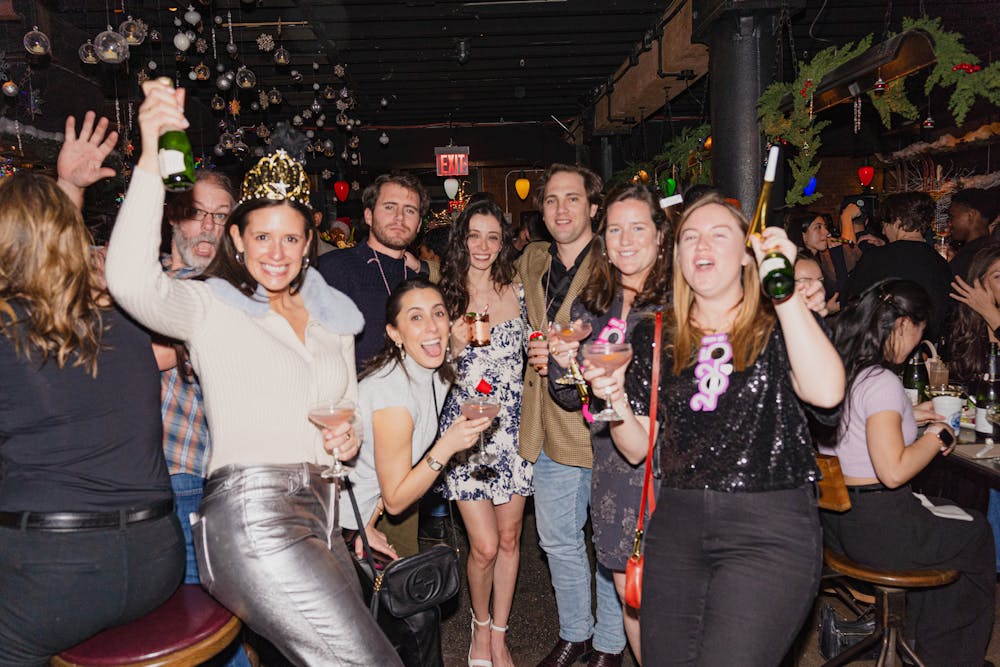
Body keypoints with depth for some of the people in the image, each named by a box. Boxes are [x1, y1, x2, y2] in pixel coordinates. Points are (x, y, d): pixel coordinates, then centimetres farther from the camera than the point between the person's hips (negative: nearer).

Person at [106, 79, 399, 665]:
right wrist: (150, 154, -27)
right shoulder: (211, 306, 0)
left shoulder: (333, 317, 17)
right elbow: (132, 282, -22)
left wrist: (350, 438, 5)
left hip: (320, 514, 7)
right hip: (251, 514, -6)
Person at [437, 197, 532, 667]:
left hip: (513, 425, 3)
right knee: (484, 546, -3)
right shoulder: (446, 296, -2)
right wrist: (455, 344, -14)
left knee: (509, 539, 10)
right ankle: (480, 622, 27)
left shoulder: (516, 292, 6)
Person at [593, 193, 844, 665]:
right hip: (676, 524, 4)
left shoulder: (780, 326, 2)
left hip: (770, 527, -3)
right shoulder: (655, 337, 8)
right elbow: (637, 448, 9)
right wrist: (617, 400, -12)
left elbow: (826, 392, -20)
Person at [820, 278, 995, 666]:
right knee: (977, 536, 18)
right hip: (876, 525, -8)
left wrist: (907, 416, 19)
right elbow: (894, 470, -26)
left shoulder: (840, 367, 3)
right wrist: (937, 437, -12)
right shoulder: (881, 381, -23)